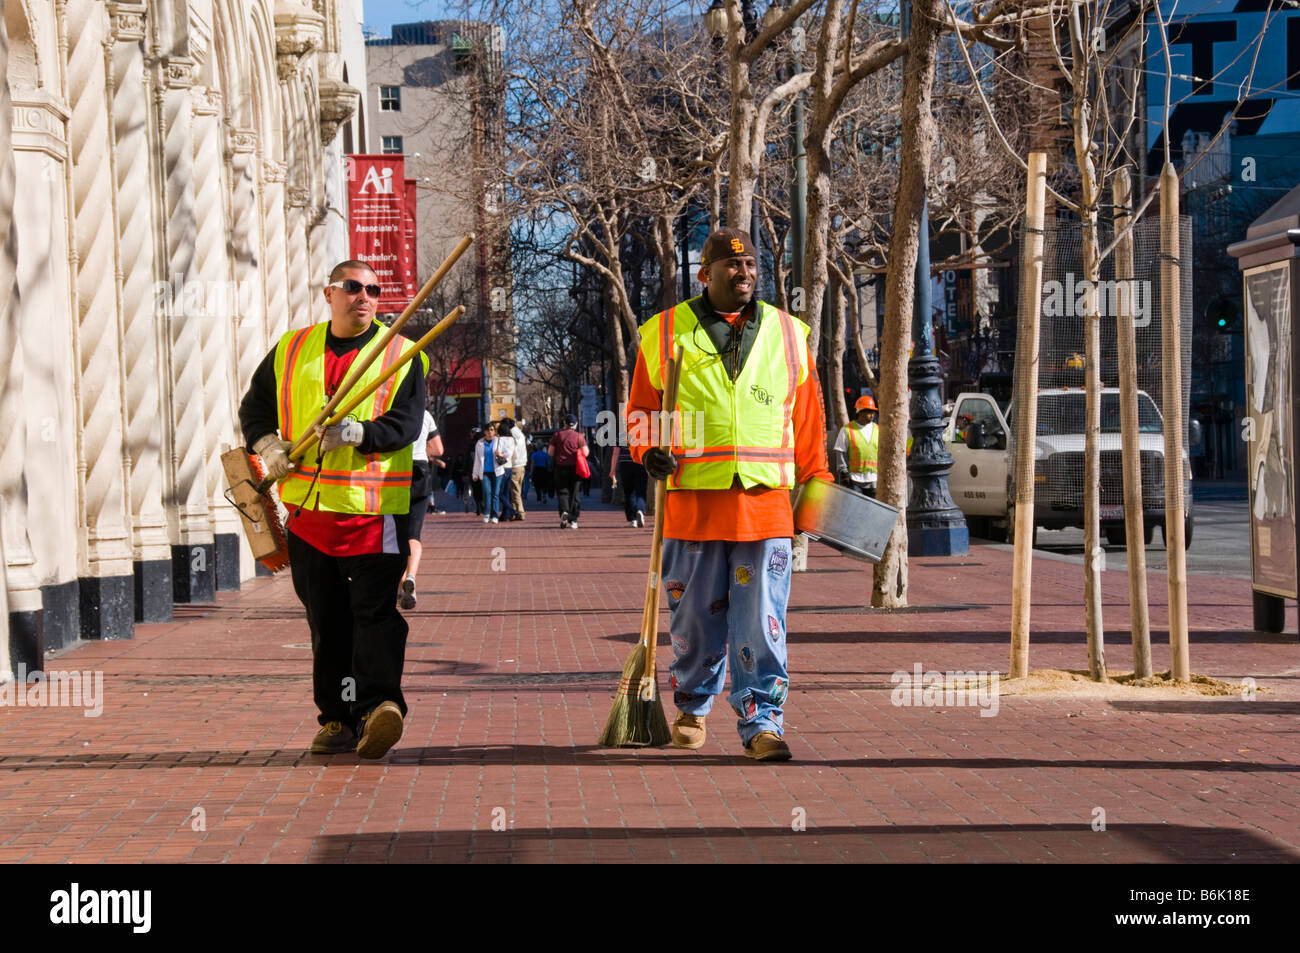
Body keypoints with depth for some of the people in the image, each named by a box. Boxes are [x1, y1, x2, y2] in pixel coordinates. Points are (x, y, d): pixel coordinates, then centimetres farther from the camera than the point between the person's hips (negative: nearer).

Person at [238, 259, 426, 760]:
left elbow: (405, 424, -8)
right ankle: (339, 718, 15)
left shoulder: (403, 356, 3)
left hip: (374, 510, -4)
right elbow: (254, 406, 20)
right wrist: (268, 444, 0)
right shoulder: (291, 350, 13)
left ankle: (381, 703, -22)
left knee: (376, 610, -14)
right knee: (326, 620, 8)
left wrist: (355, 433, -24)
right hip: (309, 508, 4)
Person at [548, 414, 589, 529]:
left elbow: (550, 452, -1)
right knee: (574, 493, 8)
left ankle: (564, 512, -24)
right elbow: (585, 453, -6)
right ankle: (573, 521, 8)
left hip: (560, 468, -1)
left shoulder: (557, 435, 0)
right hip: (574, 468, 1)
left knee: (562, 492, 4)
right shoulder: (579, 436, -1)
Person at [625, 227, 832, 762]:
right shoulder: (664, 333, 7)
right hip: (693, 499, -1)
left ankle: (761, 723, -1)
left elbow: (806, 418, 16)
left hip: (766, 501, 1)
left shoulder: (789, 335, 13)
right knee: (694, 618, 7)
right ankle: (691, 708, 27)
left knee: (762, 621, -4)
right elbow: (642, 407, 12)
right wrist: (649, 451, -7)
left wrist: (816, 484, 12)